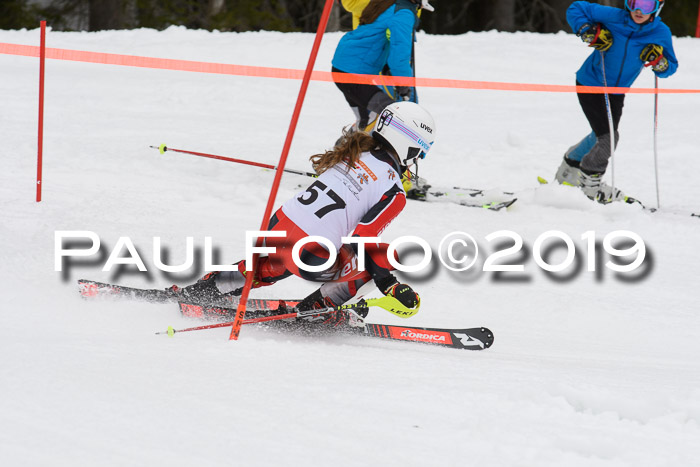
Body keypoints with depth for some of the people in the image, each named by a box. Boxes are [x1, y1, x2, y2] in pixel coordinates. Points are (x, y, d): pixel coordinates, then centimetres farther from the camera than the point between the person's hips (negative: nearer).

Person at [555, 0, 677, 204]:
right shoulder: (613, 17, -23)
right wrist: (588, 32, -27)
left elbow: (670, 67, -5)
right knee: (607, 137, -13)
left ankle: (569, 171, 46)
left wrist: (660, 63, -26)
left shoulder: (661, 33, -13)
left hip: (617, 92, 5)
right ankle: (591, 185, 10)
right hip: (590, 85, -5)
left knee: (601, 137, 21)